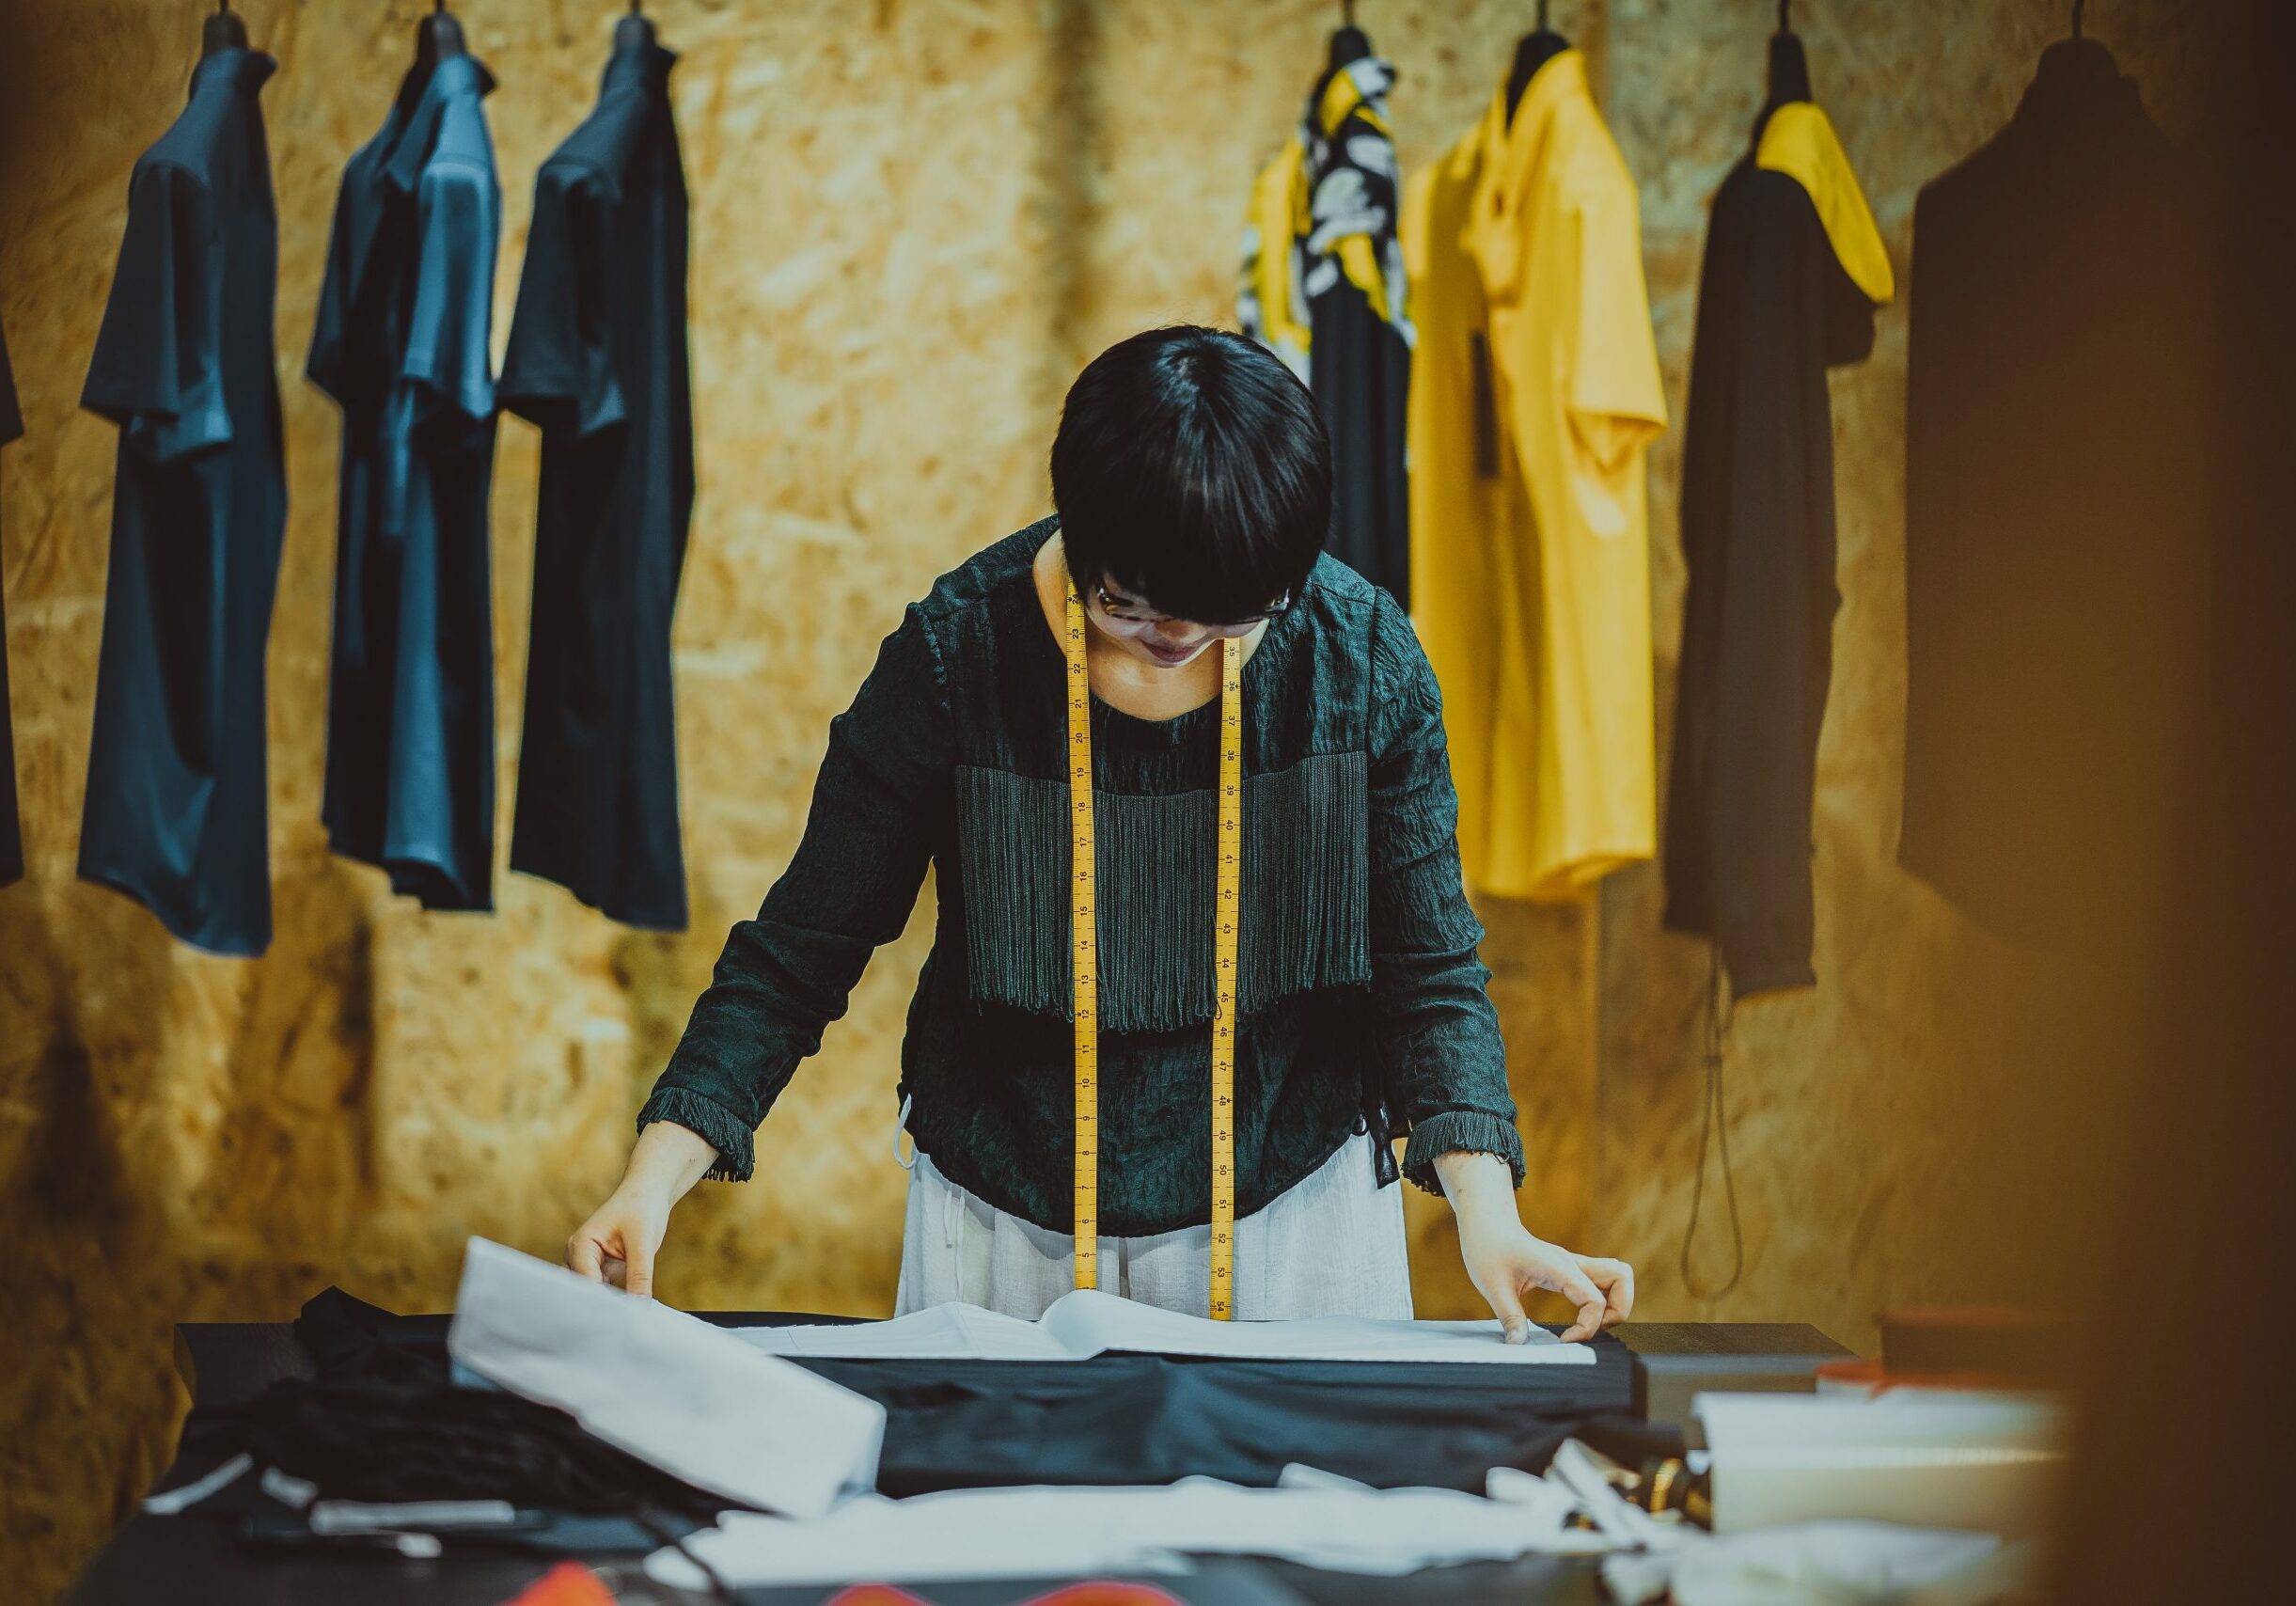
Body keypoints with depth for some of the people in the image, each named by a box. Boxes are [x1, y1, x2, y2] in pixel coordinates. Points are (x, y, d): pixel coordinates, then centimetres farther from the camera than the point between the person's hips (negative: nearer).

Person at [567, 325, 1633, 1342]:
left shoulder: (1363, 656, -12)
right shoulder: (956, 655, -16)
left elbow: (1426, 969, -6)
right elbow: (799, 953, -10)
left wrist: (1488, 1217, -20)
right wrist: (655, 1178, -21)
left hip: (1291, 1203, 1)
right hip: (1005, 1218, -1)